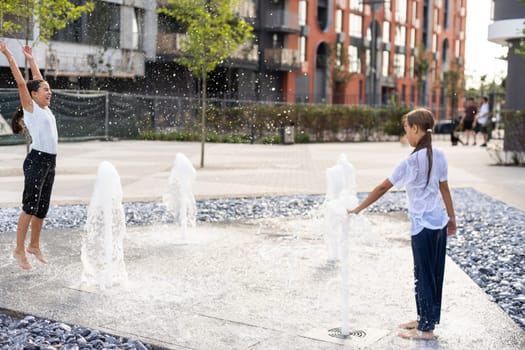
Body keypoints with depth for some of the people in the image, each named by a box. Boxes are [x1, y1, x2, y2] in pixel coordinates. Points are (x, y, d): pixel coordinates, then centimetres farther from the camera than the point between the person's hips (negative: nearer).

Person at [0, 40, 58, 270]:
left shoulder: (45, 108, 15)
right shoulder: (30, 107, -3)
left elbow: (38, 80, 26)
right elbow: (21, 82, -10)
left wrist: (31, 59, 31)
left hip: (50, 161, 8)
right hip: (36, 160, -8)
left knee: (42, 208, 13)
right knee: (30, 206, -5)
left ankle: (34, 245, 25)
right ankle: (19, 250, 3)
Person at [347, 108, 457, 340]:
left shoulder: (412, 161, -19)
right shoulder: (439, 155, 2)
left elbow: (383, 187, -15)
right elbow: (444, 189, 8)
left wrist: (358, 209, -9)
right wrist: (452, 218, 16)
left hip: (423, 225, -7)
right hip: (440, 221, 8)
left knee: (424, 275, 4)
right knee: (434, 273, 16)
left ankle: (426, 328, 14)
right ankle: (426, 318, 30)